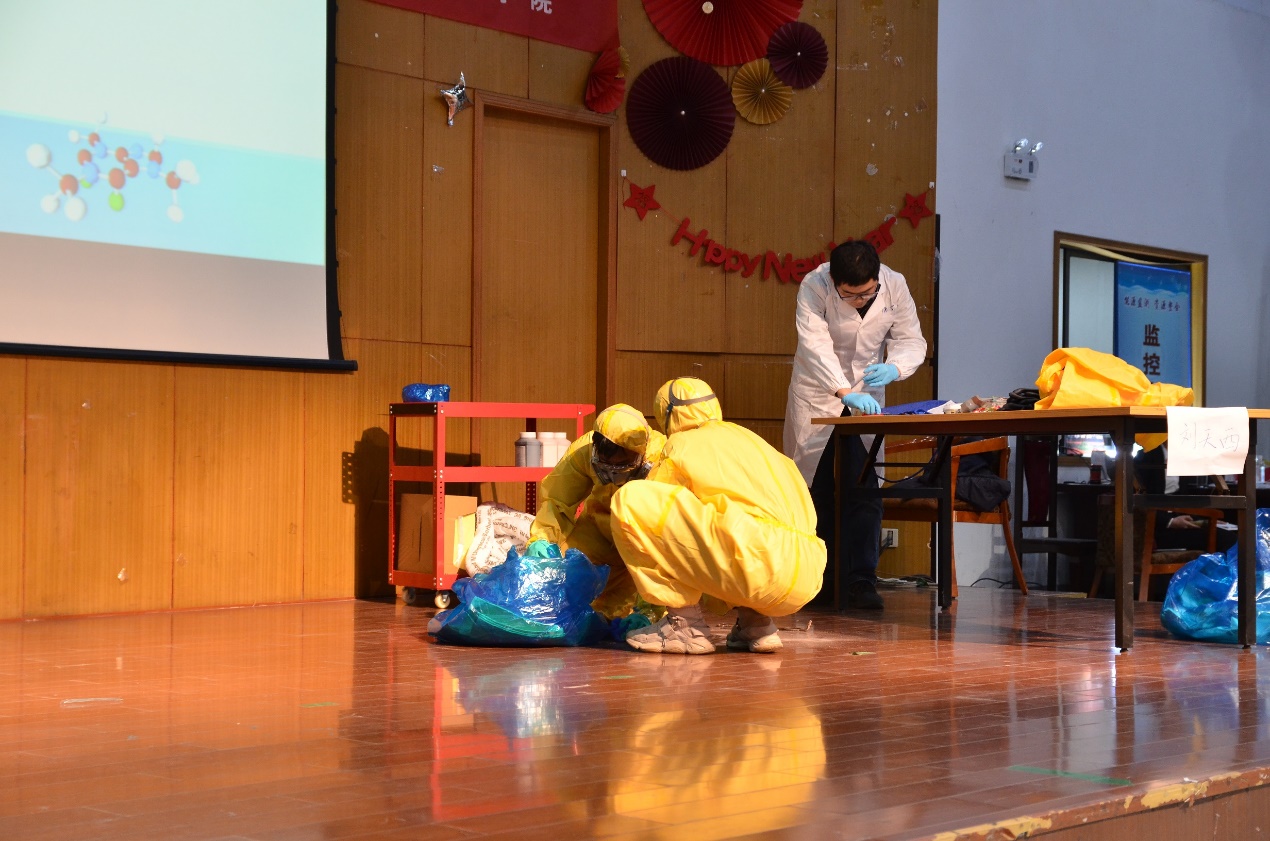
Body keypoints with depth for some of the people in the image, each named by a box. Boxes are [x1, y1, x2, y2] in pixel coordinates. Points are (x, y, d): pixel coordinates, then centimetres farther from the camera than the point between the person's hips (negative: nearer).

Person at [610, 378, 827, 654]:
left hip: (760, 567, -7)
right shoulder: (747, 437, 29)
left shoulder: (683, 445, 11)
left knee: (629, 498, -1)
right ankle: (755, 621, 16)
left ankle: (685, 623, 1)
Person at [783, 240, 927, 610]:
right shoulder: (814, 287, -24)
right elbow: (816, 345, -35)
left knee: (864, 489, -9)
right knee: (817, 489, 6)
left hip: (867, 394, 1)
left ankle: (860, 580, -6)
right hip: (817, 394, -1)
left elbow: (912, 341, -8)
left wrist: (894, 367, -30)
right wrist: (845, 392, -47)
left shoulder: (895, 286, -16)